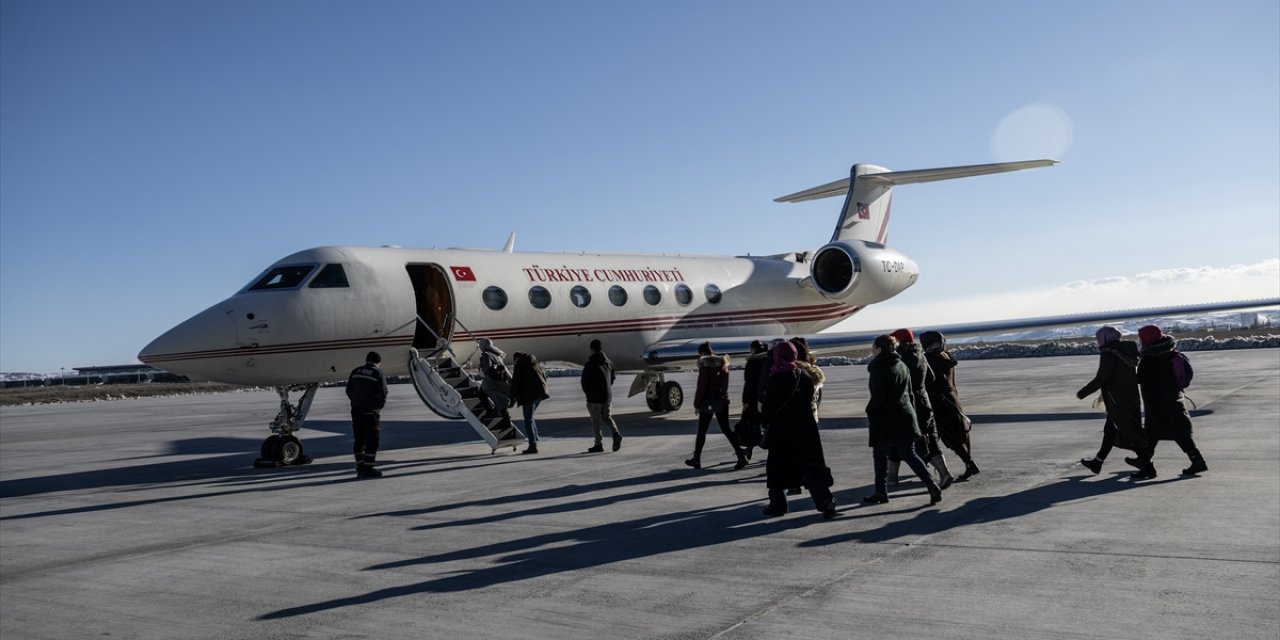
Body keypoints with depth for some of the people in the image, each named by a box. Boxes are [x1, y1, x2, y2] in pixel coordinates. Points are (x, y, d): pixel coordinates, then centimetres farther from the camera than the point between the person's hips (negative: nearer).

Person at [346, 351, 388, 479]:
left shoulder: (356, 371, 11)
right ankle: (368, 469, -4)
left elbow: (349, 390, 11)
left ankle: (360, 468, 13)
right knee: (372, 440, -1)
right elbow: (382, 394, -10)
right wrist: (379, 406, 7)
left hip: (356, 410, 6)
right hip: (371, 411, -6)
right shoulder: (378, 373, -5)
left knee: (359, 439, 11)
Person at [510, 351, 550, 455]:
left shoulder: (520, 364, -3)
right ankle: (535, 437, 16)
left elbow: (516, 381, -7)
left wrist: (513, 395, 1)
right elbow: (544, 376, 22)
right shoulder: (536, 363, 20)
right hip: (540, 392, 8)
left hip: (529, 393, -8)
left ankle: (533, 445, -8)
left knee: (528, 420, -3)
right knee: (530, 417, 24)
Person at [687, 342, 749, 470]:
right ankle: (741, 456, -6)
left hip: (708, 401, -6)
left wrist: (696, 404, -7)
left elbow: (701, 387, -14)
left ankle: (696, 459, 18)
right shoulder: (723, 364, 7)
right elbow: (725, 384, 12)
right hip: (722, 401, 6)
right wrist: (723, 396, 17)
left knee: (701, 431, 7)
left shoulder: (705, 366, -14)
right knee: (726, 429, 7)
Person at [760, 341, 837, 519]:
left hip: (781, 431, -4)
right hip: (805, 428, 4)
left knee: (777, 466, 11)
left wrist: (766, 421, 7)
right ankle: (825, 501, -9)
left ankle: (777, 504, 17)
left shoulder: (776, 379, -13)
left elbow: (769, 405, -8)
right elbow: (810, 401, 9)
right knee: (809, 466, 5)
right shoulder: (804, 377, 3)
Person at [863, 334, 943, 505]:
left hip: (884, 420, -7)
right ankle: (932, 485, -6)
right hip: (905, 417, 7)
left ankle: (881, 492, 15)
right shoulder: (902, 366, 12)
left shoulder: (879, 368, -13)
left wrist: (870, 411, -3)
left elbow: (878, 396, -18)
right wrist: (911, 411, 20)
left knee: (880, 455, 9)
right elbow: (909, 393, 16)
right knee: (909, 454, 7)